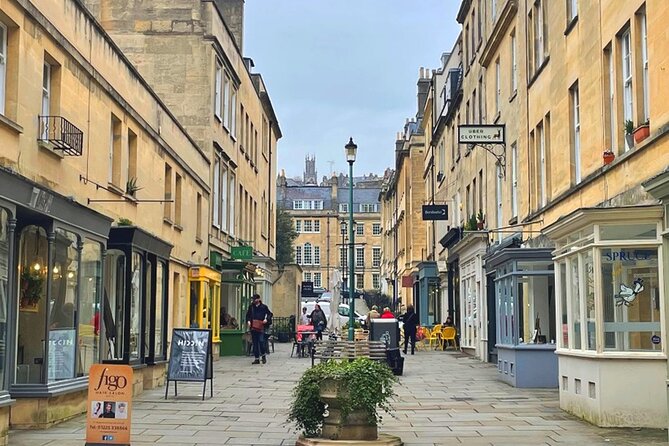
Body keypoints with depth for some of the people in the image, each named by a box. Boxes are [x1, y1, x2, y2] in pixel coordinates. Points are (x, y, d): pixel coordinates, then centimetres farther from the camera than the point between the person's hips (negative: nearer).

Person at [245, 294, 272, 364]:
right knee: (255, 343, 4)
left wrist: (266, 319, -8)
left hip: (260, 327, -3)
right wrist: (248, 321, -2)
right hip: (253, 327, 3)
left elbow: (269, 314, 10)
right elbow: (248, 315, 17)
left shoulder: (264, 307, 3)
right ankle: (257, 359, 9)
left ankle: (263, 355, 14)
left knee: (261, 341, -10)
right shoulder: (251, 307, 11)